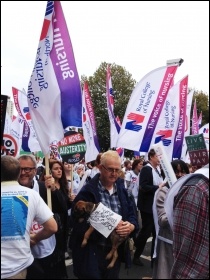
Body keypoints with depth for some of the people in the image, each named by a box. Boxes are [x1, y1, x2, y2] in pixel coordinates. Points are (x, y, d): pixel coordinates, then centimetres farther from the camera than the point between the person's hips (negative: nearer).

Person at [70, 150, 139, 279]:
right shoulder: (87, 191, -14)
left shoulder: (122, 190, 5)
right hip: (92, 253, -5)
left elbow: (132, 214, 7)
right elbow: (79, 223, -18)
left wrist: (131, 225, -15)